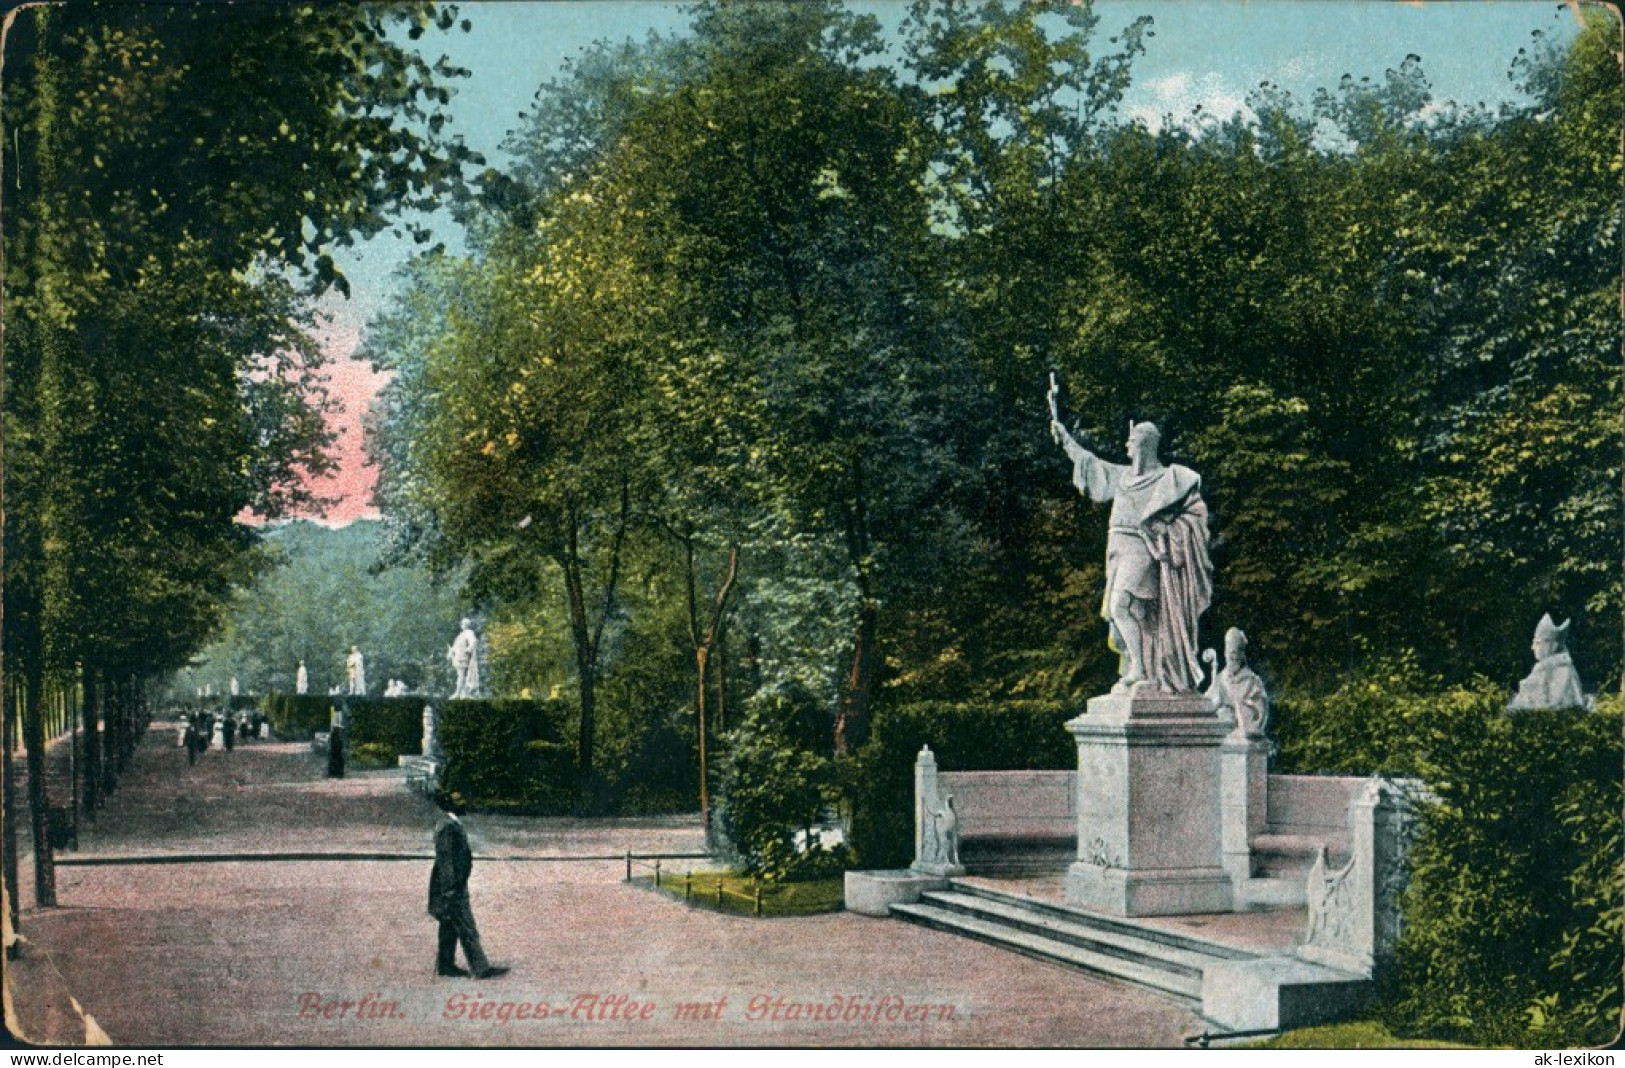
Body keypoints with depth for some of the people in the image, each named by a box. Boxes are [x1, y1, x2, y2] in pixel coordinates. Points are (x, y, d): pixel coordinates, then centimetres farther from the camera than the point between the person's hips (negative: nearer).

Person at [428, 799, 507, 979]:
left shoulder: (453, 825, 12)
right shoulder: (447, 828, -19)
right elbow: (445, 861, -21)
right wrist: (450, 889, -21)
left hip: (456, 886, 10)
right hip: (452, 889, -10)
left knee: (450, 928, 15)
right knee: (467, 930, -6)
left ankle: (445, 965, 22)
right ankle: (481, 968, -4)